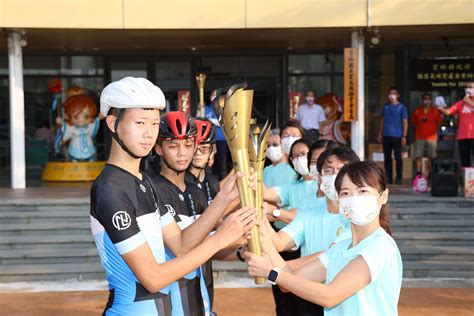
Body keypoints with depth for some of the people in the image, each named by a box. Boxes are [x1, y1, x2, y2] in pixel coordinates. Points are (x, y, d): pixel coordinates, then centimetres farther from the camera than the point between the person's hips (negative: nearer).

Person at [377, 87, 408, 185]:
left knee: (398, 157, 0)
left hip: (397, 136, -4)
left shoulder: (401, 107, 0)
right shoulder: (386, 106, 12)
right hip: (386, 136, 4)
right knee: (387, 157, 6)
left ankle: (399, 178, 6)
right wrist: (380, 134, 12)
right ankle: (388, 178, 13)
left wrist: (404, 136, -11)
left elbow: (405, 122, -3)